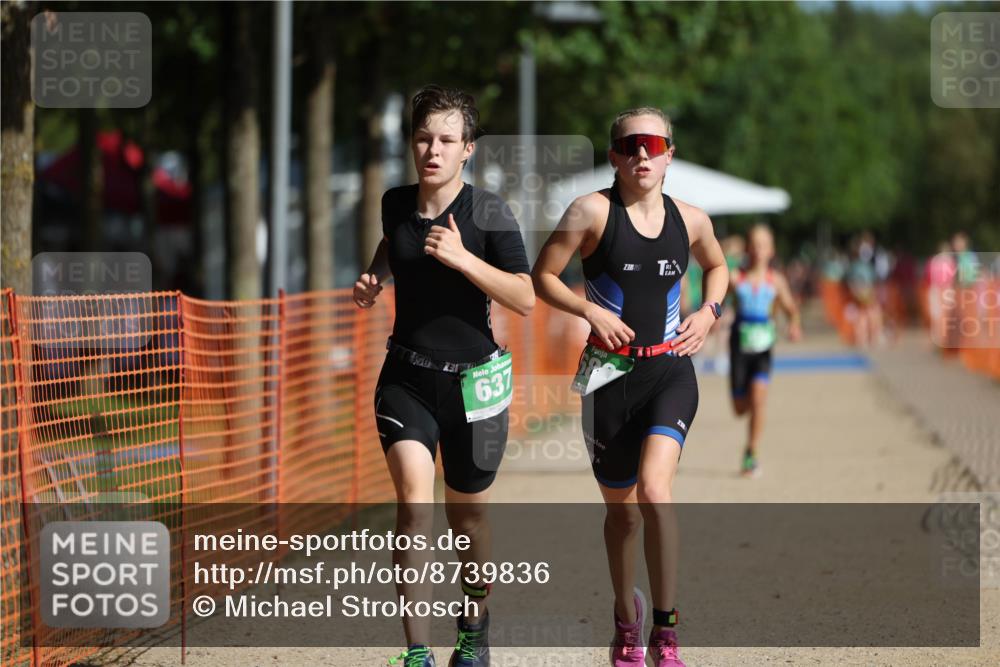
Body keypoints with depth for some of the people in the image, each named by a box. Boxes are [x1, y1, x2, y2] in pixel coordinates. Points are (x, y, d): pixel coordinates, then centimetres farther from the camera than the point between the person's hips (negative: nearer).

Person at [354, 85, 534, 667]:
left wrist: (462, 258, -27)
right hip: (406, 378, 2)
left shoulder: (489, 213, -11)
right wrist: (375, 279, 7)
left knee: (466, 512, 13)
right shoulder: (397, 204, 2)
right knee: (414, 504, -17)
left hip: (471, 379, -2)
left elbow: (525, 298, -18)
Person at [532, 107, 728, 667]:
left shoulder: (690, 220, 4)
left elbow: (717, 267, 25)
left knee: (654, 490, -22)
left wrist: (708, 312, 7)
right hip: (610, 374, 0)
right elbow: (542, 277, -2)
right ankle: (626, 618, 35)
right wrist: (590, 311, -15)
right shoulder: (592, 211, -5)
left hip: (670, 372, 0)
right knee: (622, 511, 11)